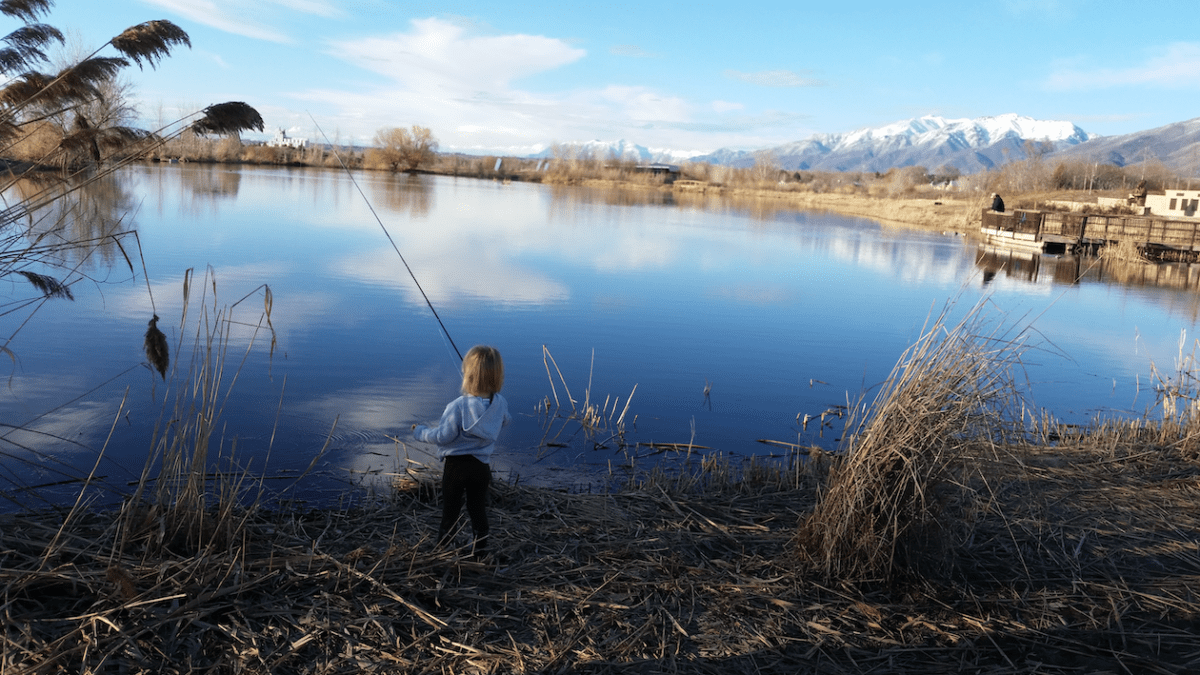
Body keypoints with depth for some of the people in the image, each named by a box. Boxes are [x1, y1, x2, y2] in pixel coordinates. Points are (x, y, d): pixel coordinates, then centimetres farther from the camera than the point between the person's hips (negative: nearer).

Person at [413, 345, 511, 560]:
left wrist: (421, 432, -2)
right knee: (478, 510, 15)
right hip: (482, 466, 4)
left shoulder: (458, 406, -22)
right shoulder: (500, 404, -8)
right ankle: (480, 552, 22)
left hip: (456, 464, -4)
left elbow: (443, 436, -18)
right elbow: (505, 421, 13)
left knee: (450, 510, 11)